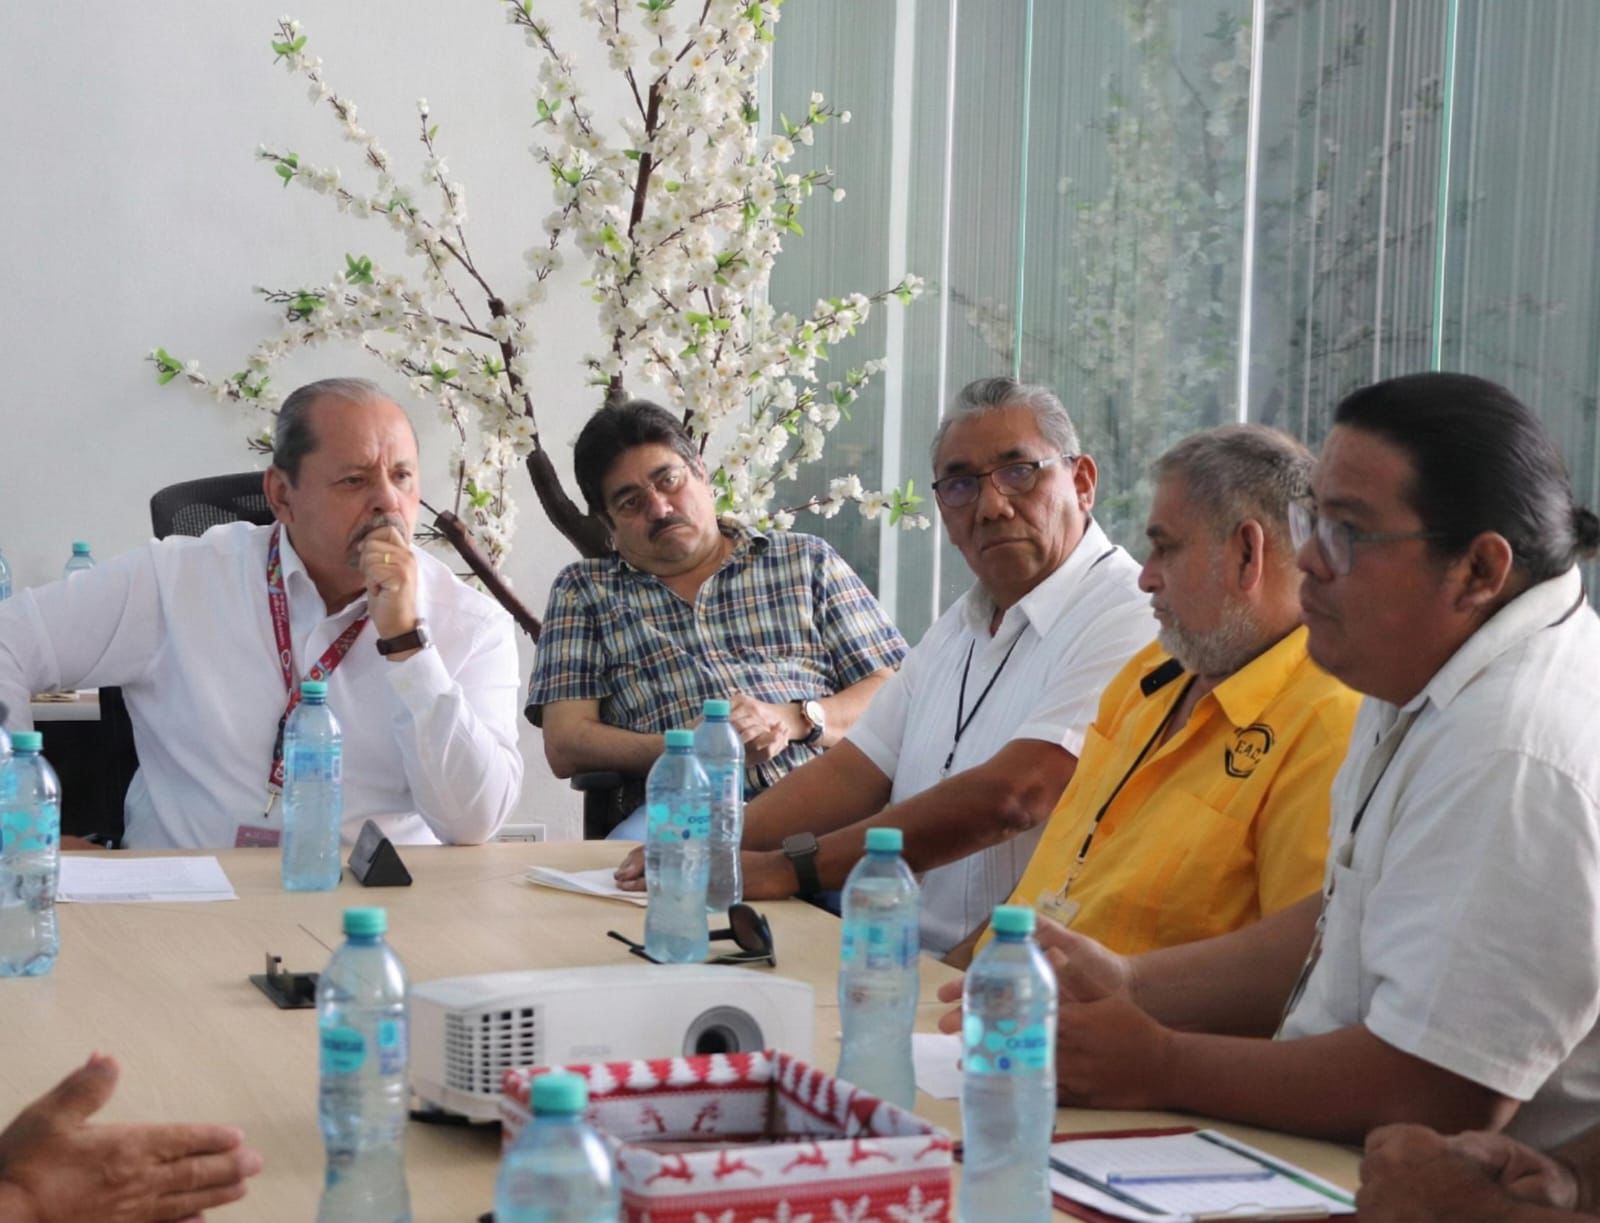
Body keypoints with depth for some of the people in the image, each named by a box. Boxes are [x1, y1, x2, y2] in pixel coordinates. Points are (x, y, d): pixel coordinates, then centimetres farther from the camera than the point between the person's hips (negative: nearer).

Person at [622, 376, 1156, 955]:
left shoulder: (1128, 619, -11)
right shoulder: (958, 627, 21)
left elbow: (1010, 797, -20)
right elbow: (852, 775, 16)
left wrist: (788, 868, -19)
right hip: (910, 963, 8)